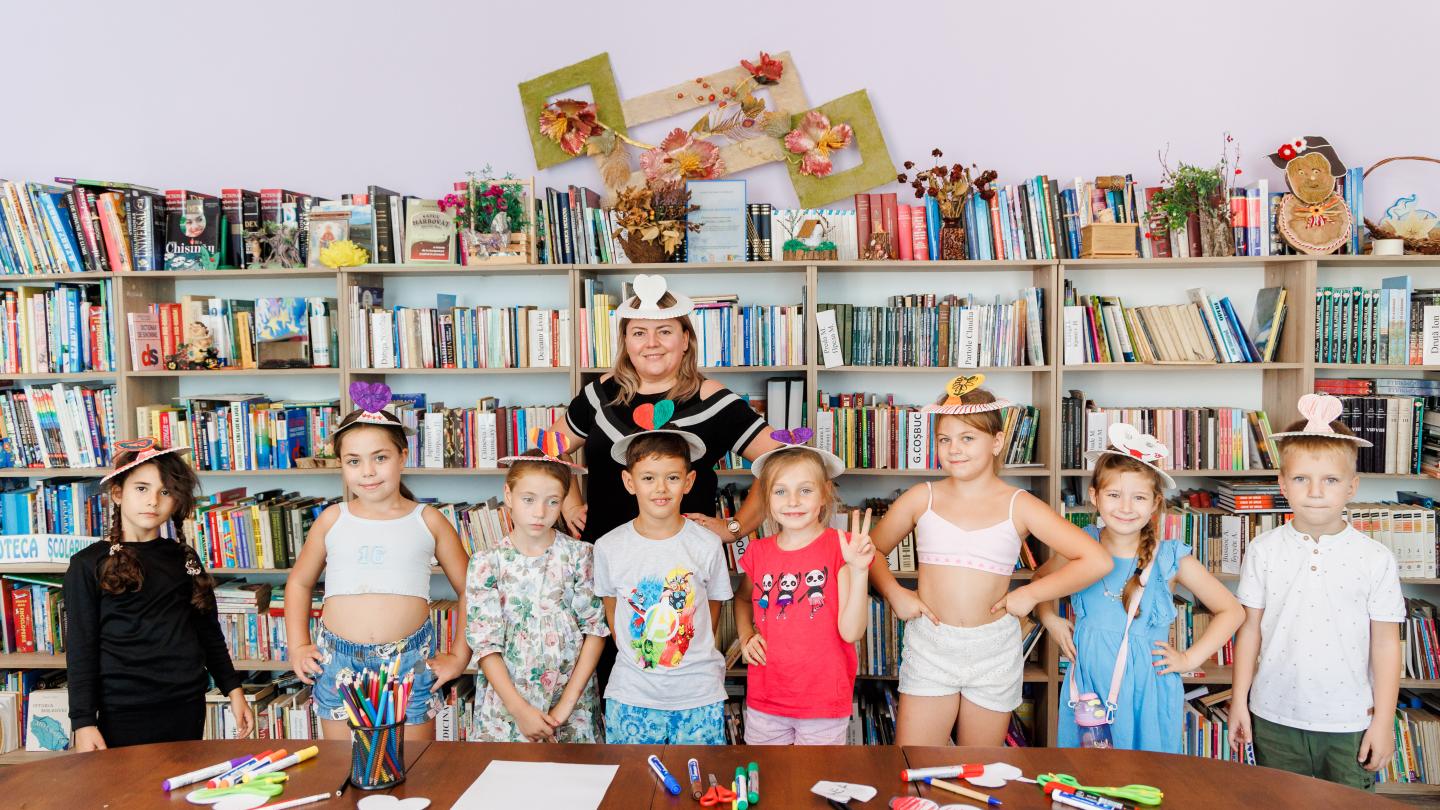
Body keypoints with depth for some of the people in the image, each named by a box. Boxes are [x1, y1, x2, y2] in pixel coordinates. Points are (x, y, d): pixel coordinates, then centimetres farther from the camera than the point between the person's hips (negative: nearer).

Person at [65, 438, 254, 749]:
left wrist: (233, 690, 9)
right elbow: (80, 648, -3)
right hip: (123, 712, -3)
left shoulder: (184, 558, 9)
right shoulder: (89, 564, -1)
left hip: (187, 707, 3)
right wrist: (83, 722, -8)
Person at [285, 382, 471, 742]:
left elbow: (470, 590, 7)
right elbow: (299, 582, 20)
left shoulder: (428, 520, 2)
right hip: (338, 663, 1)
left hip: (411, 664, -1)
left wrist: (459, 656, 3)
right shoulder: (332, 520, 6)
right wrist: (298, 647, 12)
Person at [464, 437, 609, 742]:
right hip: (505, 702, 0)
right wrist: (521, 711, -12)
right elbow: (485, 643, -6)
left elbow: (596, 629, -4)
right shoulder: (487, 562, -3)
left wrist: (567, 703, -10)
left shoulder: (580, 555, -2)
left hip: (572, 701, 1)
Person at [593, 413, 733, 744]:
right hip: (631, 695, 1)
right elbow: (611, 608, 10)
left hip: (698, 696, 0)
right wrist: (635, 653, 5)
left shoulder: (707, 545, -6)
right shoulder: (609, 547, -4)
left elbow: (712, 607, 8)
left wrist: (693, 655, 4)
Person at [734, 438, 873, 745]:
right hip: (764, 701, 3)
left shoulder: (841, 548, -10)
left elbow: (851, 632, -16)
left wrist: (858, 570, -26)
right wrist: (745, 637, 5)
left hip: (824, 706, -3)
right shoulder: (758, 552, 0)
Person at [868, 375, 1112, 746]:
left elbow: (1096, 561, -7)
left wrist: (1030, 594, -9)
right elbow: (872, 549, 12)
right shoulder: (922, 499, 1)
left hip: (993, 650, 0)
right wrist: (894, 592, -4)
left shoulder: (1018, 506, -3)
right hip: (929, 646, 0)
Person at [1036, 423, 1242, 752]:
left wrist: (1190, 658, -2)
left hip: (1148, 691, -2)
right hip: (1088, 687, 2)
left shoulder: (1171, 559, -6)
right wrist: (1050, 620, 3)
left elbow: (1231, 611, 3)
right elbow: (1040, 580, 18)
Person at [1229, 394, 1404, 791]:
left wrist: (1384, 721, -2)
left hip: (1349, 724, -1)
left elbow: (1385, 644, -2)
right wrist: (1239, 700, 4)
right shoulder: (1263, 551, -3)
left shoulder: (1375, 559, -6)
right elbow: (1251, 628, 3)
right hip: (1275, 717, 1)